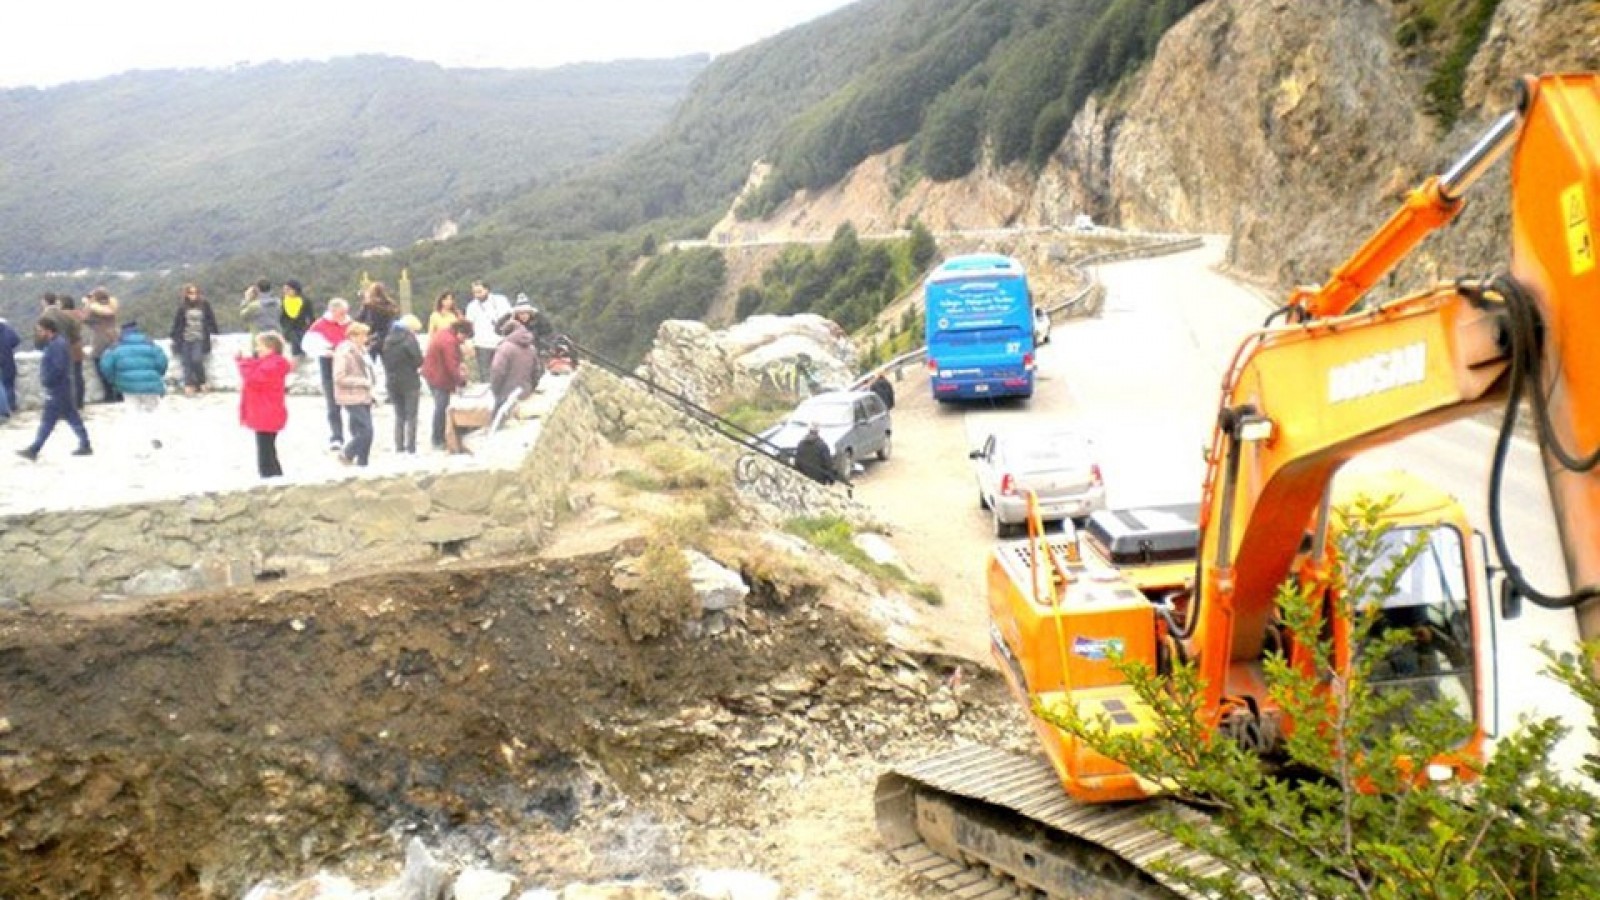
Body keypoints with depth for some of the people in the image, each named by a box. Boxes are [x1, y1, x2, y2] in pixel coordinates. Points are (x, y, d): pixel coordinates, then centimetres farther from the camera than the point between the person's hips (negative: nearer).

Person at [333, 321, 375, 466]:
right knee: (366, 431, -13)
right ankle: (346, 454, 6)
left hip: (364, 398, 9)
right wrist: (362, 381, -19)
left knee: (361, 432, 9)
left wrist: (370, 389, 16)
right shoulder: (344, 353, -13)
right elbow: (339, 378, -18)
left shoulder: (361, 351, 13)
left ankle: (362, 463, 15)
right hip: (352, 399, -9)